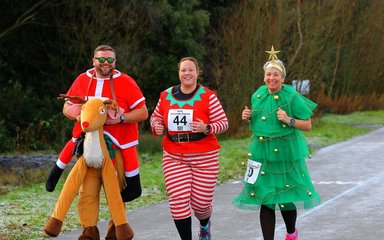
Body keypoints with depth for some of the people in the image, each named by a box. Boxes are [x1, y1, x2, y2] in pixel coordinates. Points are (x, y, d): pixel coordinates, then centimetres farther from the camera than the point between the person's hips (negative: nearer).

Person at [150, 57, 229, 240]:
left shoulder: (208, 96, -5)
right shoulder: (166, 96, 4)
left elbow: (223, 123, -4)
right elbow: (156, 117, 18)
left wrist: (206, 128, -23)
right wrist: (156, 126, -5)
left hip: (204, 157, -2)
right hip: (174, 157, 2)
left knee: (201, 202, 5)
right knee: (178, 201, -9)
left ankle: (205, 225, 43)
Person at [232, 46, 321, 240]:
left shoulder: (292, 97, -10)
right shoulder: (258, 95, 4)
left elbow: (308, 125, -7)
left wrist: (289, 120, -22)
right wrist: (247, 118, -1)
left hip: (286, 152, -4)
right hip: (262, 152, 4)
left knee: (286, 197, 6)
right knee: (264, 199, 1)